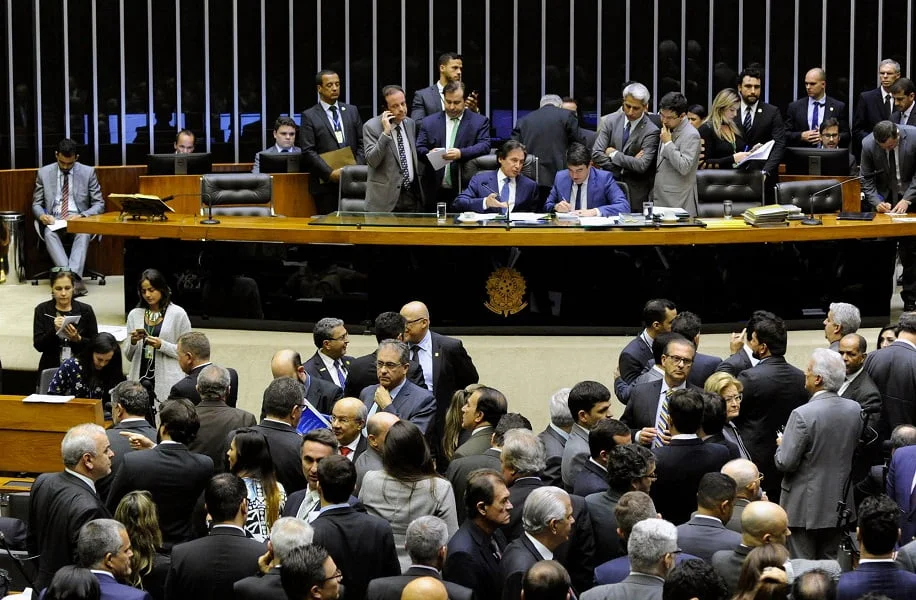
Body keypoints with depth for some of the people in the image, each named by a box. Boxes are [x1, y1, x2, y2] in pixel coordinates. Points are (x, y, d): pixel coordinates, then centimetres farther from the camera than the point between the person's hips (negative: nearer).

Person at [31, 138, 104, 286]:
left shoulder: (88, 172, 5)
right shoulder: (44, 173, 7)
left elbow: (99, 204, 5)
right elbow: (36, 204, 12)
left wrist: (81, 216, -15)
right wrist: (42, 216, -13)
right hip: (54, 221, 1)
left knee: (84, 233, -37)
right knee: (49, 233, -36)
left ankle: (74, 275, -54)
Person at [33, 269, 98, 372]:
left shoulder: (85, 310, 1)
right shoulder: (42, 310, 4)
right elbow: (38, 345, -2)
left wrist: (77, 339, -16)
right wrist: (54, 331, -18)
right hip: (51, 367, 0)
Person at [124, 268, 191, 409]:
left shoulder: (178, 314, 0)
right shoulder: (134, 315, 12)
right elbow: (128, 356, 15)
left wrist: (162, 345, -14)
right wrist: (132, 342, -5)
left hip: (167, 381, -3)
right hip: (140, 379, 3)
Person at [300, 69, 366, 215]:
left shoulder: (352, 111, 14)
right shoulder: (309, 116, 2)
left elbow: (361, 143, 12)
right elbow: (308, 151, -5)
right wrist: (330, 173, -14)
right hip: (325, 184, -3)